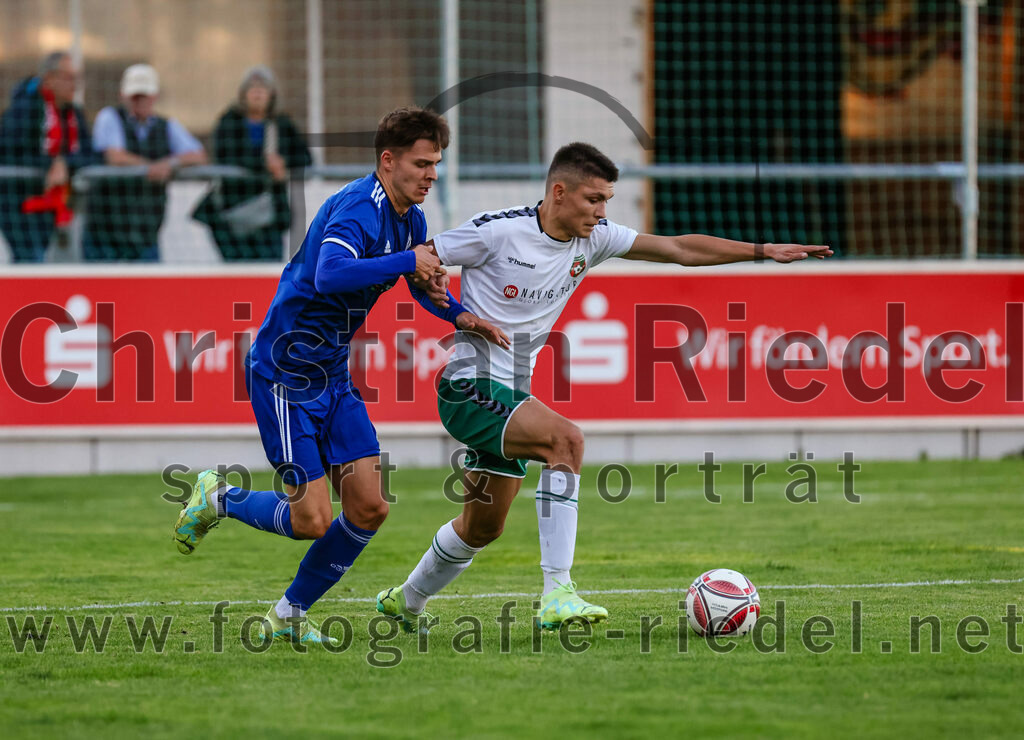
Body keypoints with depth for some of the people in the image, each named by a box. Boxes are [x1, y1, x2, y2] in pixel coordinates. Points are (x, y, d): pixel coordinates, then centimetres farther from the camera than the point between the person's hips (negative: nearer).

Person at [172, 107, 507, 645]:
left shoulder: (410, 220, 5)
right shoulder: (357, 211, -24)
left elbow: (422, 281, 24)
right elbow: (328, 275, -43)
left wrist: (458, 314, 4)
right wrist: (406, 262, -39)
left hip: (332, 375, 9)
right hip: (284, 373, -9)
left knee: (370, 507, -1)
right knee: (312, 519, -11)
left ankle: (290, 615, 15)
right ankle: (218, 499, 18)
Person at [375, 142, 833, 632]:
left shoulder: (593, 239, 2)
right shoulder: (497, 232, -16)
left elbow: (680, 248, 2)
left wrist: (764, 251, -4)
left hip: (510, 393, 8)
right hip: (470, 389, -8)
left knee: (483, 527, 17)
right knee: (565, 438, -30)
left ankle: (406, 600, 41)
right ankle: (557, 595, -32)